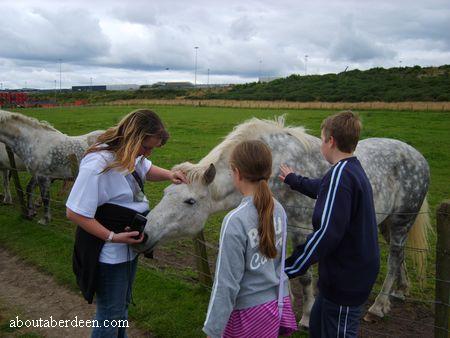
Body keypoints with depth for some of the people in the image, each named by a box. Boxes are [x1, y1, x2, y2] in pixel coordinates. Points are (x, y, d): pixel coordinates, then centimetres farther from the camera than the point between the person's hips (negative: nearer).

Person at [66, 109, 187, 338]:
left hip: (129, 244, 9)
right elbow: (74, 213, -27)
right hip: (108, 253, -9)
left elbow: (147, 170, 17)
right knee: (110, 313, 9)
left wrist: (168, 175, -4)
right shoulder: (97, 165, -31)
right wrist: (113, 237, -25)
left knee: (123, 305, 27)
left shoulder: (131, 154, -5)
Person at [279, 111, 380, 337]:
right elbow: (322, 188, 30)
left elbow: (327, 233, -30)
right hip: (356, 272, 10)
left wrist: (290, 269, -26)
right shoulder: (355, 170, 9)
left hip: (346, 280, -10)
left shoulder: (339, 175, -23)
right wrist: (293, 180, 45)